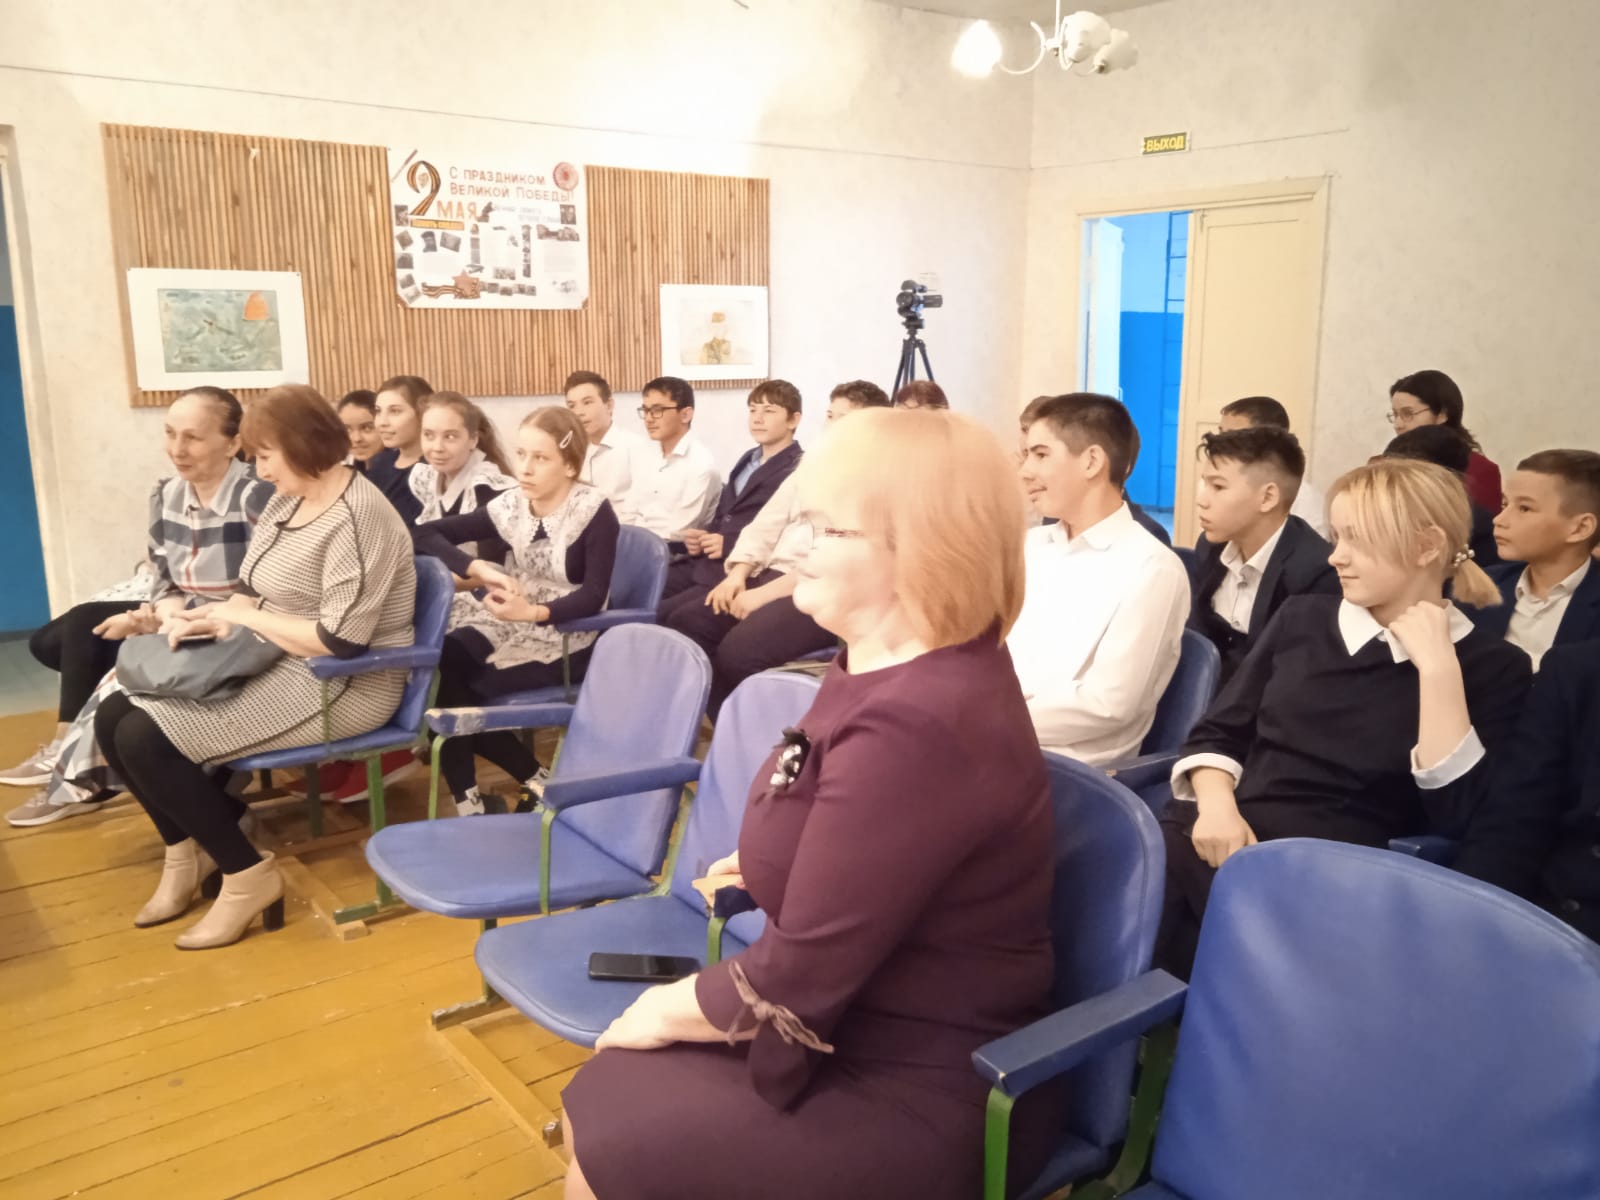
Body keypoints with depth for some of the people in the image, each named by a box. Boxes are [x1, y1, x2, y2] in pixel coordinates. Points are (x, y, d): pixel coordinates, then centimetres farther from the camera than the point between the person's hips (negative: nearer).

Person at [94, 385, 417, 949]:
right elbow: (249, 586, 14)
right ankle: (185, 850, 21)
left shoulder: (357, 519, -21)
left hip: (339, 686, -10)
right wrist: (214, 617, -9)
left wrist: (242, 616, -16)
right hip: (276, 665, 10)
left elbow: (341, 641, -27)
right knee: (114, 717, 3)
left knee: (145, 740, -17)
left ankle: (248, 875, -2)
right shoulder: (287, 500, 9)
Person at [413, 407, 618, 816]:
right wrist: (480, 569, -17)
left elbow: (594, 596, -19)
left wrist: (532, 612, -35)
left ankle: (539, 782, -3)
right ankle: (467, 798, -10)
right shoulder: (511, 505, 1)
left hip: (568, 639, -5)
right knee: (437, 664, -22)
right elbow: (428, 533, 1)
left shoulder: (593, 510, -13)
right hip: (514, 625, 6)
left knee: (457, 688, -22)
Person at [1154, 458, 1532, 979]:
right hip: (1222, 838, 3)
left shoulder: (1494, 666, 4)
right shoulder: (1303, 617, 15)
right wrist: (1215, 804, -6)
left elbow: (1453, 813, -8)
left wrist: (1437, 668, -12)